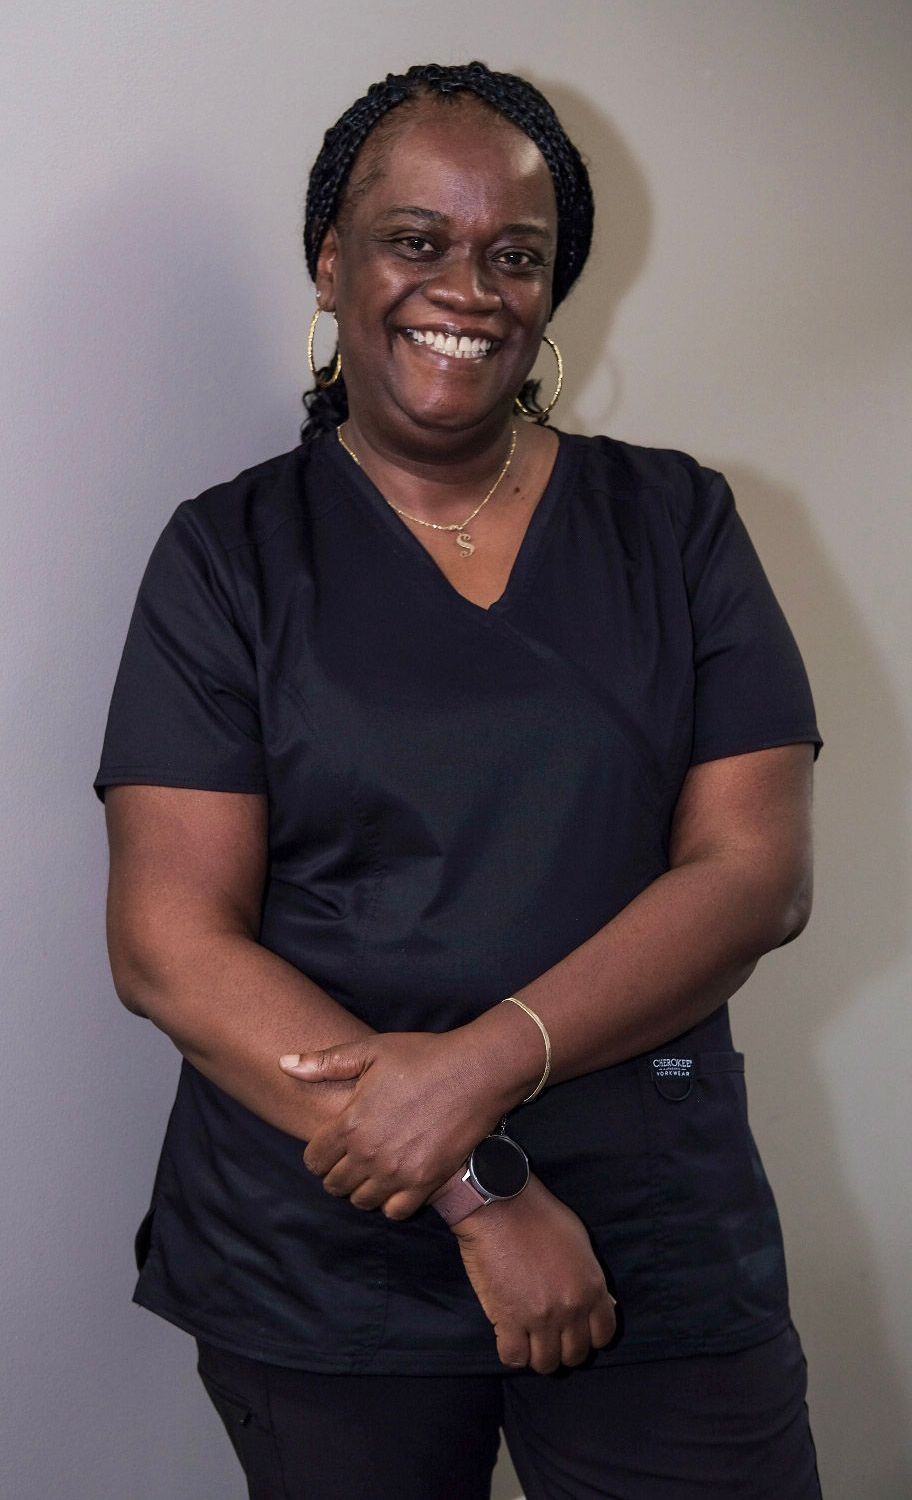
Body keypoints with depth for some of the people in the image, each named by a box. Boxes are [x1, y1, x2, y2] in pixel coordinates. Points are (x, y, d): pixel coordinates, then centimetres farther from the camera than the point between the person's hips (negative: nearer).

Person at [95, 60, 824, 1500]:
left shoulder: (674, 523, 4)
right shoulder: (230, 553, -1)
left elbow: (758, 871, -4)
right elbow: (169, 941, -8)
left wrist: (490, 1060, -19)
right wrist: (477, 1187, -16)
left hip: (663, 1247, 1)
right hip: (316, 1262, 0)